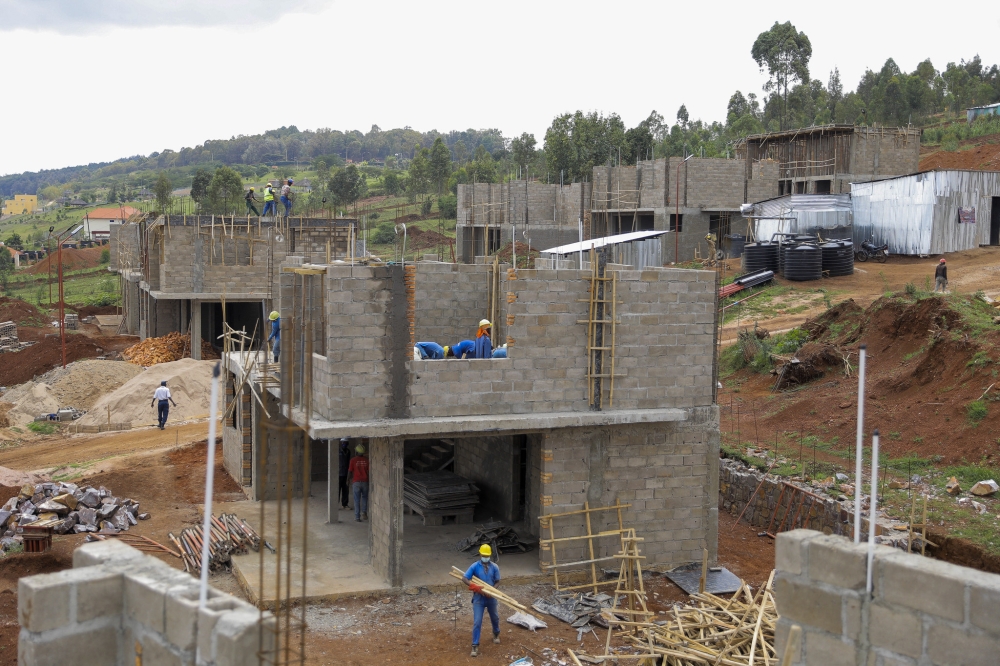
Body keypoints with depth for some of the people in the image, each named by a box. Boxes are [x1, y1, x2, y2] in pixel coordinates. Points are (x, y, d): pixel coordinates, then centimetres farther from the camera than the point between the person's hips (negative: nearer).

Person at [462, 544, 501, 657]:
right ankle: (475, 646, 0)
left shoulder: (494, 567, -7)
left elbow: (497, 581, 0)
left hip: (491, 597, 3)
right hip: (478, 598, -2)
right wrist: (475, 587, -27)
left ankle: (496, 634, 52)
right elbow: (464, 579, -14)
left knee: (494, 618, 24)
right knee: (477, 622, -7)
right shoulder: (475, 566, -12)